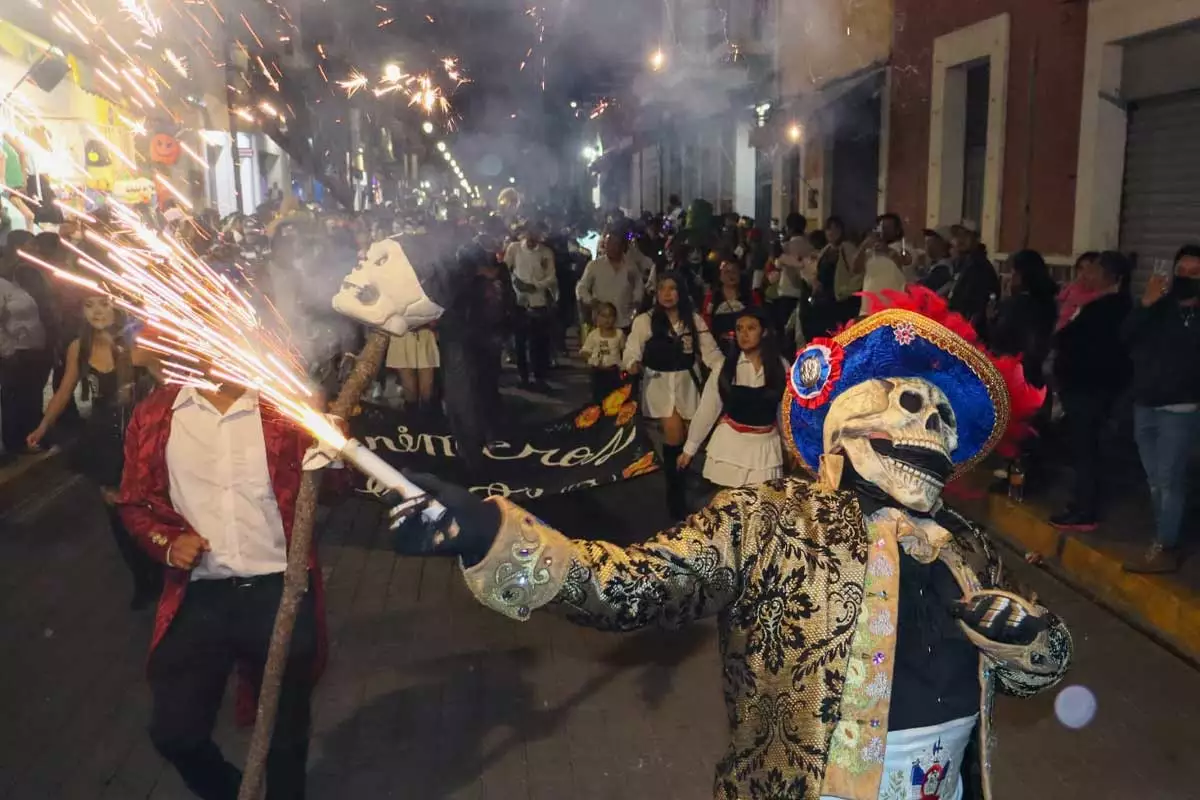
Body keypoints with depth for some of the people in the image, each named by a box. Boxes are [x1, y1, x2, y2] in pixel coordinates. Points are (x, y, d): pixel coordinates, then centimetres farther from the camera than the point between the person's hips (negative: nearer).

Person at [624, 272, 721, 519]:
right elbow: (632, 351, -9)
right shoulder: (644, 320, -5)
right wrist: (633, 364, -32)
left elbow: (710, 351, -3)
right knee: (674, 434, -12)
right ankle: (674, 489, 8)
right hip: (659, 383, -3)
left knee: (689, 435, 7)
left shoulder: (694, 320, 3)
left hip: (688, 382, 3)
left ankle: (680, 482, 32)